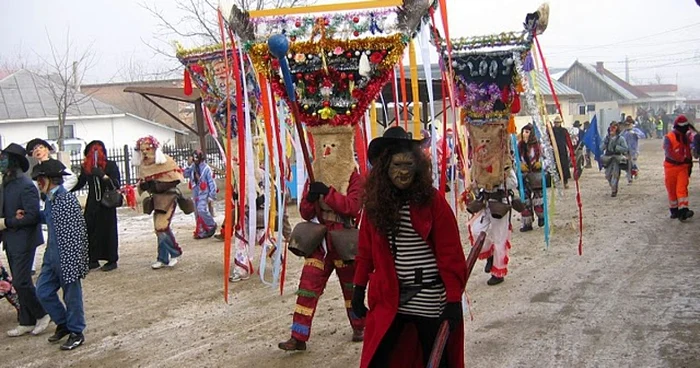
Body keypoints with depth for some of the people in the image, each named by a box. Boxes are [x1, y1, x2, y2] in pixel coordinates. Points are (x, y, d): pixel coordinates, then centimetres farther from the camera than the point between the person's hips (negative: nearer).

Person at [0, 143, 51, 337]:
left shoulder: (26, 186, -18)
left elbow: (32, 216, -22)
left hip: (23, 241, -8)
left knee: (21, 282, -6)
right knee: (19, 282, 13)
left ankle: (42, 315, 13)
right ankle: (27, 322, 22)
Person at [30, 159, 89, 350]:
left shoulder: (67, 199, -20)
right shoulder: (50, 200, 7)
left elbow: (78, 232, -21)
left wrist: (75, 260, -21)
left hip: (67, 256, -9)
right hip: (52, 255, 9)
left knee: (71, 295, 5)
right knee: (43, 291, 14)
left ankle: (76, 332, 20)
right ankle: (63, 323, 31)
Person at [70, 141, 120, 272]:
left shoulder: (111, 165, -7)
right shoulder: (86, 167, 4)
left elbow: (117, 184, -12)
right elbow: (80, 183, 17)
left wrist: (104, 176, -26)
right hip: (92, 204, 4)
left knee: (107, 230, 1)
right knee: (90, 230, 1)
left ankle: (112, 260, 12)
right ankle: (93, 259, 13)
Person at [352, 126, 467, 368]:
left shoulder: (433, 200, -10)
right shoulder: (375, 201, 0)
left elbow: (450, 254, -10)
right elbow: (366, 250, 7)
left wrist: (454, 300, -12)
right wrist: (359, 288, 6)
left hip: (430, 300, -2)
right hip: (388, 298, 3)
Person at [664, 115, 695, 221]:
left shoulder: (686, 137, 11)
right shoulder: (668, 138, -9)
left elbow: (688, 152, 22)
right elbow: (669, 153, -21)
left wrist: (689, 164, 23)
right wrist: (683, 158, -22)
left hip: (683, 167, 3)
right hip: (671, 167, -3)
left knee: (682, 189, -12)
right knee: (672, 191, 6)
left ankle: (683, 211, -21)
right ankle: (674, 211, 19)